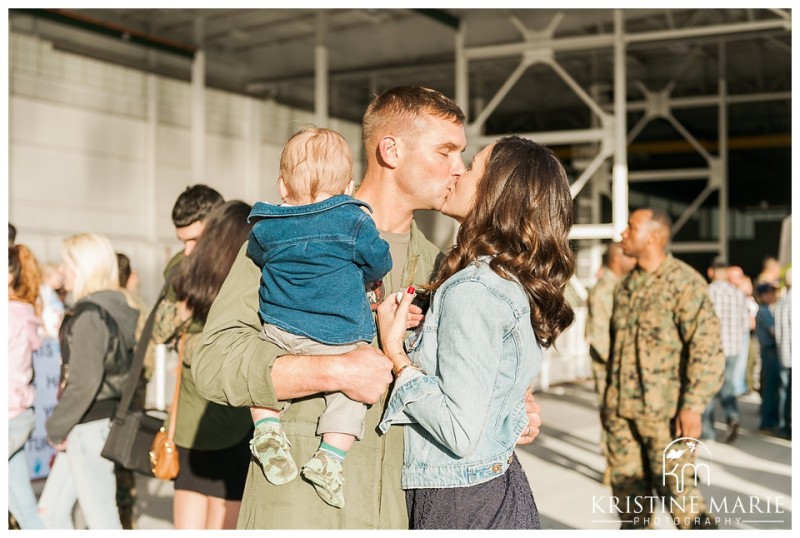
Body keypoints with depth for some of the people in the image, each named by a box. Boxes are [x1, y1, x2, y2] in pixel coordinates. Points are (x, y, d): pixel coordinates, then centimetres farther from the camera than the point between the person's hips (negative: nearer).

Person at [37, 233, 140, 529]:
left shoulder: (89, 314, -17)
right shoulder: (117, 308, 10)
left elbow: (84, 383, -22)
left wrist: (56, 427, -9)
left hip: (90, 426, -9)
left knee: (101, 518, 0)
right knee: (51, 508, 17)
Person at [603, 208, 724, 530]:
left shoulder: (685, 283, -11)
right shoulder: (626, 285, 12)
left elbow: (708, 348, -16)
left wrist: (693, 405, -20)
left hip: (664, 410, -7)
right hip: (620, 409, 7)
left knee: (674, 485, -3)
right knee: (627, 483, 12)